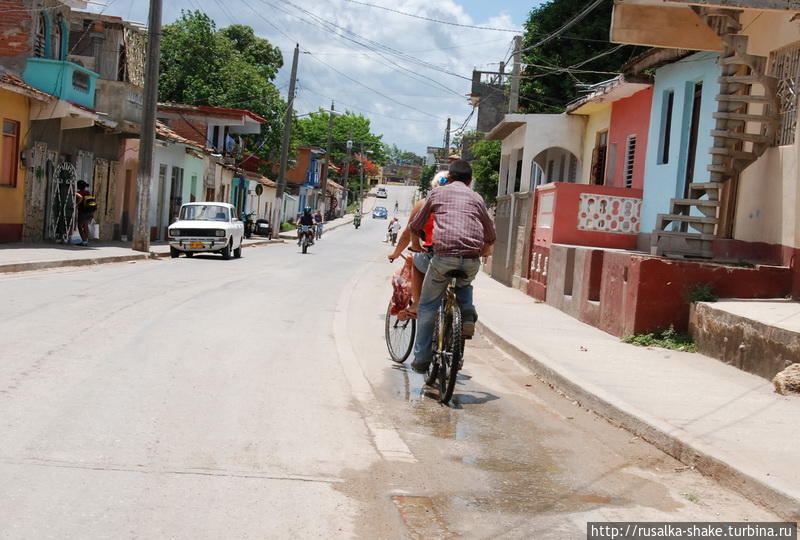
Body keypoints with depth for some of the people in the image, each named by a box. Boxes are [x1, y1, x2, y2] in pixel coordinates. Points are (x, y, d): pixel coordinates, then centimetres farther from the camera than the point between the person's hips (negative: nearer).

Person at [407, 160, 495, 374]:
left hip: (443, 256, -2)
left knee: (427, 307, 12)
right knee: (464, 284, 36)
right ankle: (468, 316, 10)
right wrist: (484, 251, 47)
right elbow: (490, 235, 26)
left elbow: (415, 226, 23)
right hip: (472, 260, 2)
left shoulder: (437, 193, 16)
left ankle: (421, 358, 12)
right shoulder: (476, 198, 21)